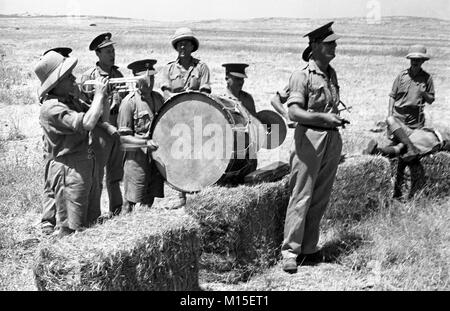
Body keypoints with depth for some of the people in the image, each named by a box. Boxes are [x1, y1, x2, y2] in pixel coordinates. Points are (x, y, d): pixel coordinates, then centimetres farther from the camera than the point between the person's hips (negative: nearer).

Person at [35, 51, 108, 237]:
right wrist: (99, 95, -19)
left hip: (88, 167, 9)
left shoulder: (71, 100, 11)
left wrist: (104, 97, 1)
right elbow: (87, 123, -31)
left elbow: (103, 120, 17)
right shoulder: (51, 108, -18)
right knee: (71, 229, -2)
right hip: (69, 172, -9)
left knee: (91, 224, 17)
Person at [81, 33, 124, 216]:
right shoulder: (89, 75, -6)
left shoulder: (118, 74, 12)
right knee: (96, 173, -3)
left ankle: (117, 209, 26)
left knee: (116, 172, 15)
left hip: (119, 127, 6)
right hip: (101, 128, -6)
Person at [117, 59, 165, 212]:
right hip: (137, 158, -6)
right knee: (131, 202, 0)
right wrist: (146, 143, -25)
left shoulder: (158, 98, 8)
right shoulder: (129, 102, -12)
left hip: (156, 156, 6)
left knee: (149, 201, 14)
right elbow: (123, 137, -13)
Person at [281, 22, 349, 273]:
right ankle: (290, 251, 2)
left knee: (321, 199, 10)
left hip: (333, 139, 7)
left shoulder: (332, 74, 14)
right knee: (302, 197, -5)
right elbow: (294, 112, -19)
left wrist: (338, 119, 13)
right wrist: (323, 117, -28)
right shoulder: (302, 75, -10)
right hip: (310, 138, -7)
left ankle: (309, 249, 20)